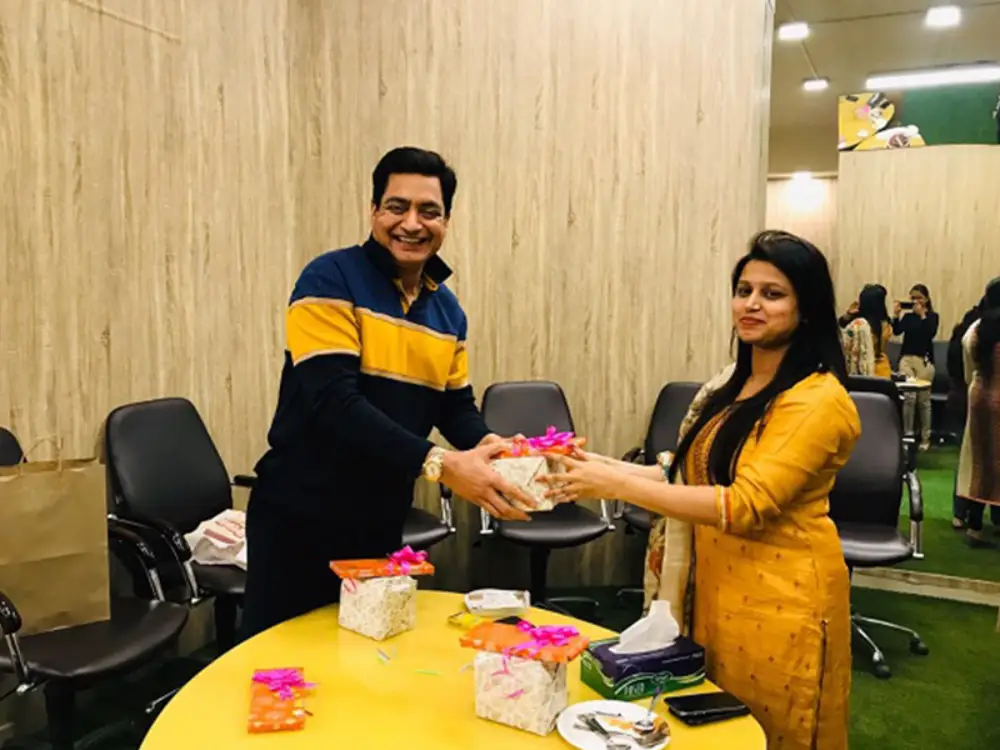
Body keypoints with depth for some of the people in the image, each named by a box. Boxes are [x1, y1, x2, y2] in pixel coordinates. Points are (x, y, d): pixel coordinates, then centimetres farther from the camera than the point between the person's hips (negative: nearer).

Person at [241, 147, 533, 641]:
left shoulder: (447, 310, 5)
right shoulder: (330, 281, -15)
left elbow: (455, 404, 7)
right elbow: (334, 401, -25)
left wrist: (485, 444, -16)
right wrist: (438, 464, -32)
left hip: (382, 522, 6)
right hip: (300, 518, -5)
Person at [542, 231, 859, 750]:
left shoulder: (818, 401, -18)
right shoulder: (734, 383, 7)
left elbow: (745, 505, -26)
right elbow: (696, 473, 11)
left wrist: (618, 486, -27)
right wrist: (606, 466, -2)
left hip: (779, 600, -7)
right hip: (717, 588, 8)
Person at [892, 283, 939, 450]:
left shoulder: (932, 316, 4)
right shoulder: (908, 316, 11)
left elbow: (931, 334, -13)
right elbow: (897, 331, -3)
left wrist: (922, 315, -13)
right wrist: (896, 314, -11)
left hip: (924, 360, -2)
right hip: (906, 358, 2)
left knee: (924, 399, 1)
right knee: (909, 397, -8)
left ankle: (925, 438, 10)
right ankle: (907, 435, 0)